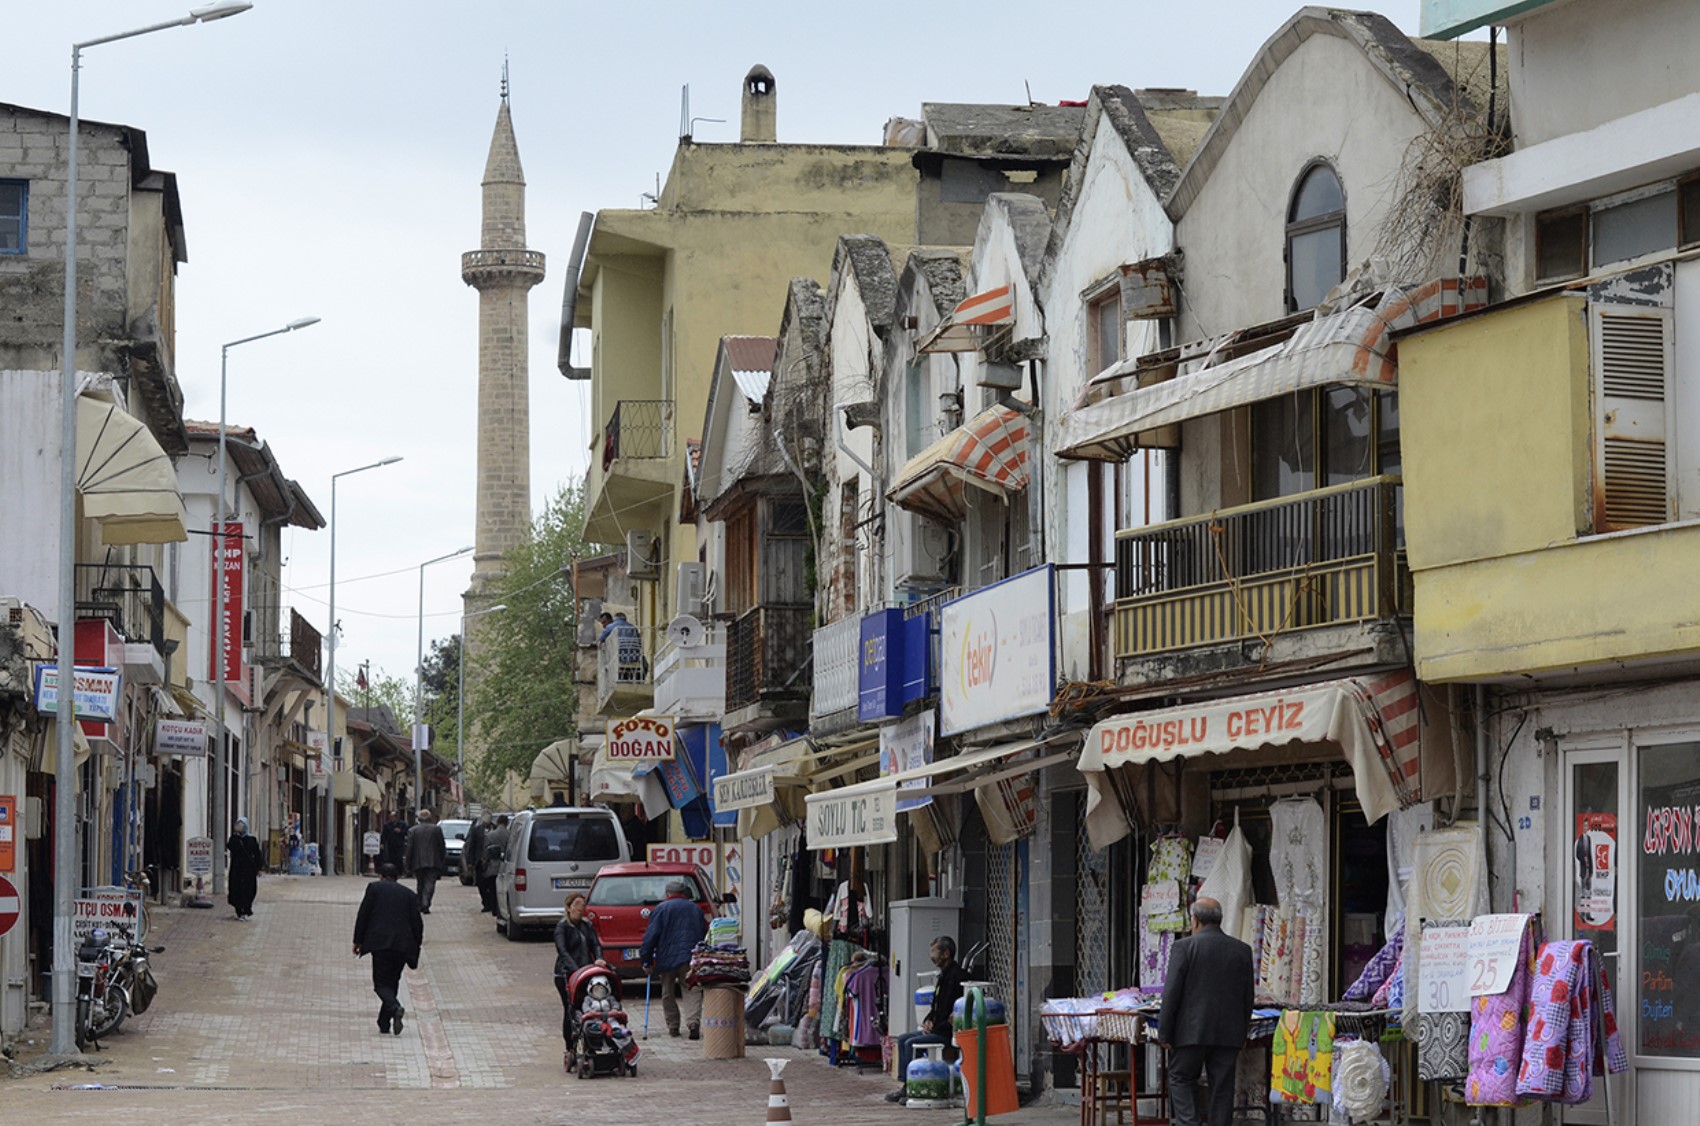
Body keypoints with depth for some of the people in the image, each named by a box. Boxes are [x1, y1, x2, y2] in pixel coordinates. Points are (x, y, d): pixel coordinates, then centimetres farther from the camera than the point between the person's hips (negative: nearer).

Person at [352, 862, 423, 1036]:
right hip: (403, 945, 4)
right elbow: (417, 923, 10)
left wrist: (358, 941, 8)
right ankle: (384, 1024, 15)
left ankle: (395, 1008, -29)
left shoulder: (374, 888, 6)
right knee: (392, 981, 15)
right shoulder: (409, 895, 15)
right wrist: (414, 951, 16)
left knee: (381, 983, -1)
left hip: (380, 942, -4)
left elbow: (363, 915, 2)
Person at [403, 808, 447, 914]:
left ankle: (420, 905, 20)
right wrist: (443, 861, 10)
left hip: (418, 863, 2)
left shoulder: (412, 831, 1)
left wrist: (409, 866, 5)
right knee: (429, 884, -4)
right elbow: (442, 847, 1)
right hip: (433, 863, -2)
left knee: (421, 885, 15)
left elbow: (409, 849, 0)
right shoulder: (437, 829, -1)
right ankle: (425, 904, -19)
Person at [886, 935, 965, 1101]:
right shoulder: (944, 975, 16)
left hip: (948, 1032, -10)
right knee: (902, 1039, 6)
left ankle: (911, 1087, -13)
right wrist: (928, 1020, 6)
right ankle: (904, 1084, 1)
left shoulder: (956, 976, -17)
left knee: (911, 1043, -20)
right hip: (936, 1029, 10)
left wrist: (936, 1027, -18)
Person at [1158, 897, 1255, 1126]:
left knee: (1181, 1079, 7)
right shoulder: (1242, 950, 6)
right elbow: (1248, 997, 9)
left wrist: (1165, 1032, -2)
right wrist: (1242, 1034, 17)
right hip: (1228, 1035, 3)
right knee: (1222, 1087, 6)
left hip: (1192, 1031, -3)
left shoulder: (1185, 947, -7)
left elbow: (1172, 993, -8)